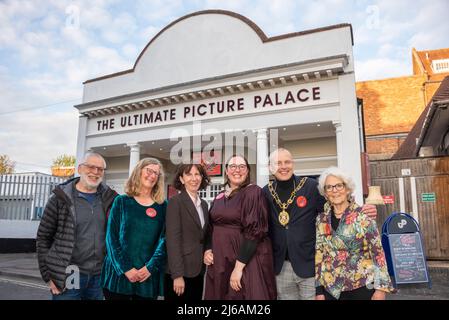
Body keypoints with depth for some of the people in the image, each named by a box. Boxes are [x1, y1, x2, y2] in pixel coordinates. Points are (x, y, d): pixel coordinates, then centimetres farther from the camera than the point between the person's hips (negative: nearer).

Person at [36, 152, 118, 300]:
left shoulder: (109, 199, 3)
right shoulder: (61, 198, -4)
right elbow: (43, 238, -1)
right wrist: (48, 275, -4)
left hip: (99, 277, 3)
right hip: (68, 277, -3)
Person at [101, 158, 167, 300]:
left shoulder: (162, 206, 4)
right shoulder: (121, 201, 2)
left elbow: (164, 239, -1)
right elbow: (112, 237, -4)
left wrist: (150, 267, -13)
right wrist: (125, 268, -13)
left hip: (148, 276, 1)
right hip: (118, 273, -1)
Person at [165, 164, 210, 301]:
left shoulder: (204, 204, 11)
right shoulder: (175, 202, -10)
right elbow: (172, 239, -16)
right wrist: (177, 274, -19)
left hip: (198, 271, 6)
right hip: (180, 271, -6)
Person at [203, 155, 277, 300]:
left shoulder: (254, 192, -10)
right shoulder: (219, 197, 9)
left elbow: (254, 231, -17)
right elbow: (211, 227, 17)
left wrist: (239, 267, -21)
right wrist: (207, 250, -1)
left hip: (247, 262, -6)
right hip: (219, 262, 6)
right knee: (220, 295, 14)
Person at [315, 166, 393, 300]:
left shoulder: (363, 215, -8)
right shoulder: (321, 219, 1)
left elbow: (377, 251, -7)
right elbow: (319, 254, 4)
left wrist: (381, 287, -10)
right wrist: (319, 290, 3)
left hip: (362, 286, -3)